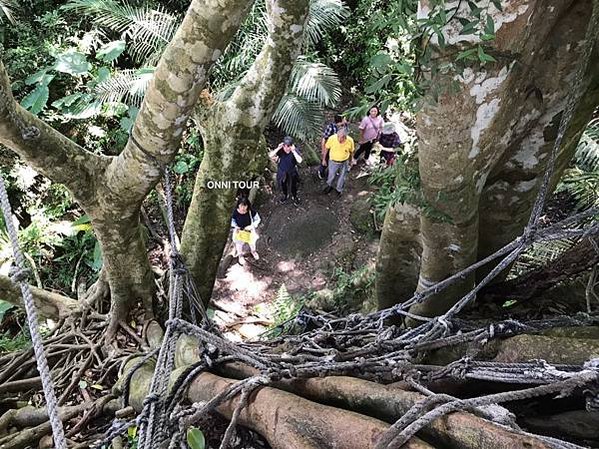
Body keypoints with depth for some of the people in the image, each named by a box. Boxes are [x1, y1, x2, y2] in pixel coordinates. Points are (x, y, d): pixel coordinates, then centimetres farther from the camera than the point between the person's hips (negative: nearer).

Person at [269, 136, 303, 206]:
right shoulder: (280, 150, -22)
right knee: (283, 185, 24)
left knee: (293, 186, 19)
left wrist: (293, 151, -43)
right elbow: (270, 155, -31)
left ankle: (294, 197, 48)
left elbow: (299, 161, -39)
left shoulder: (295, 150, -25)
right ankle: (285, 195, 54)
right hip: (282, 172, 1)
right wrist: (278, 148, -38)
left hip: (292, 172, -1)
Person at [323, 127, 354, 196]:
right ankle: (329, 186, 52)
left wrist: (350, 161, 9)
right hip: (333, 161, -1)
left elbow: (351, 152, -4)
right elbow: (326, 148, -9)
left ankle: (339, 189, 49)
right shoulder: (332, 138, -28)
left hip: (344, 163, 1)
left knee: (342, 177, 21)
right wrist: (324, 159, 1)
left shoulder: (350, 141, -25)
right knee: (331, 176, 20)